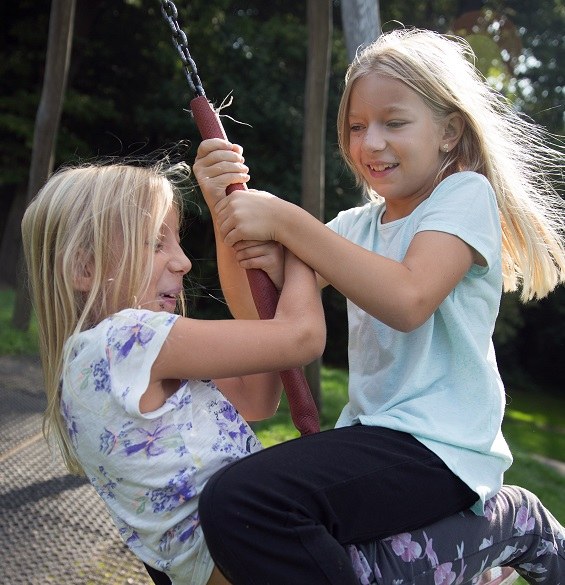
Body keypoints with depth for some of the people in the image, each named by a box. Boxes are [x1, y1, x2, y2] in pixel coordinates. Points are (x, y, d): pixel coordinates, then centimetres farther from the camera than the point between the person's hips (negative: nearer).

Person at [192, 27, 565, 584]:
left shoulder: (465, 194, -4)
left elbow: (407, 301, -23)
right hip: (369, 433, 9)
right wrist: (225, 208, -7)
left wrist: (284, 220, -20)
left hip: (438, 448, -9)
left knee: (237, 501, -26)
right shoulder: (356, 224, 15)